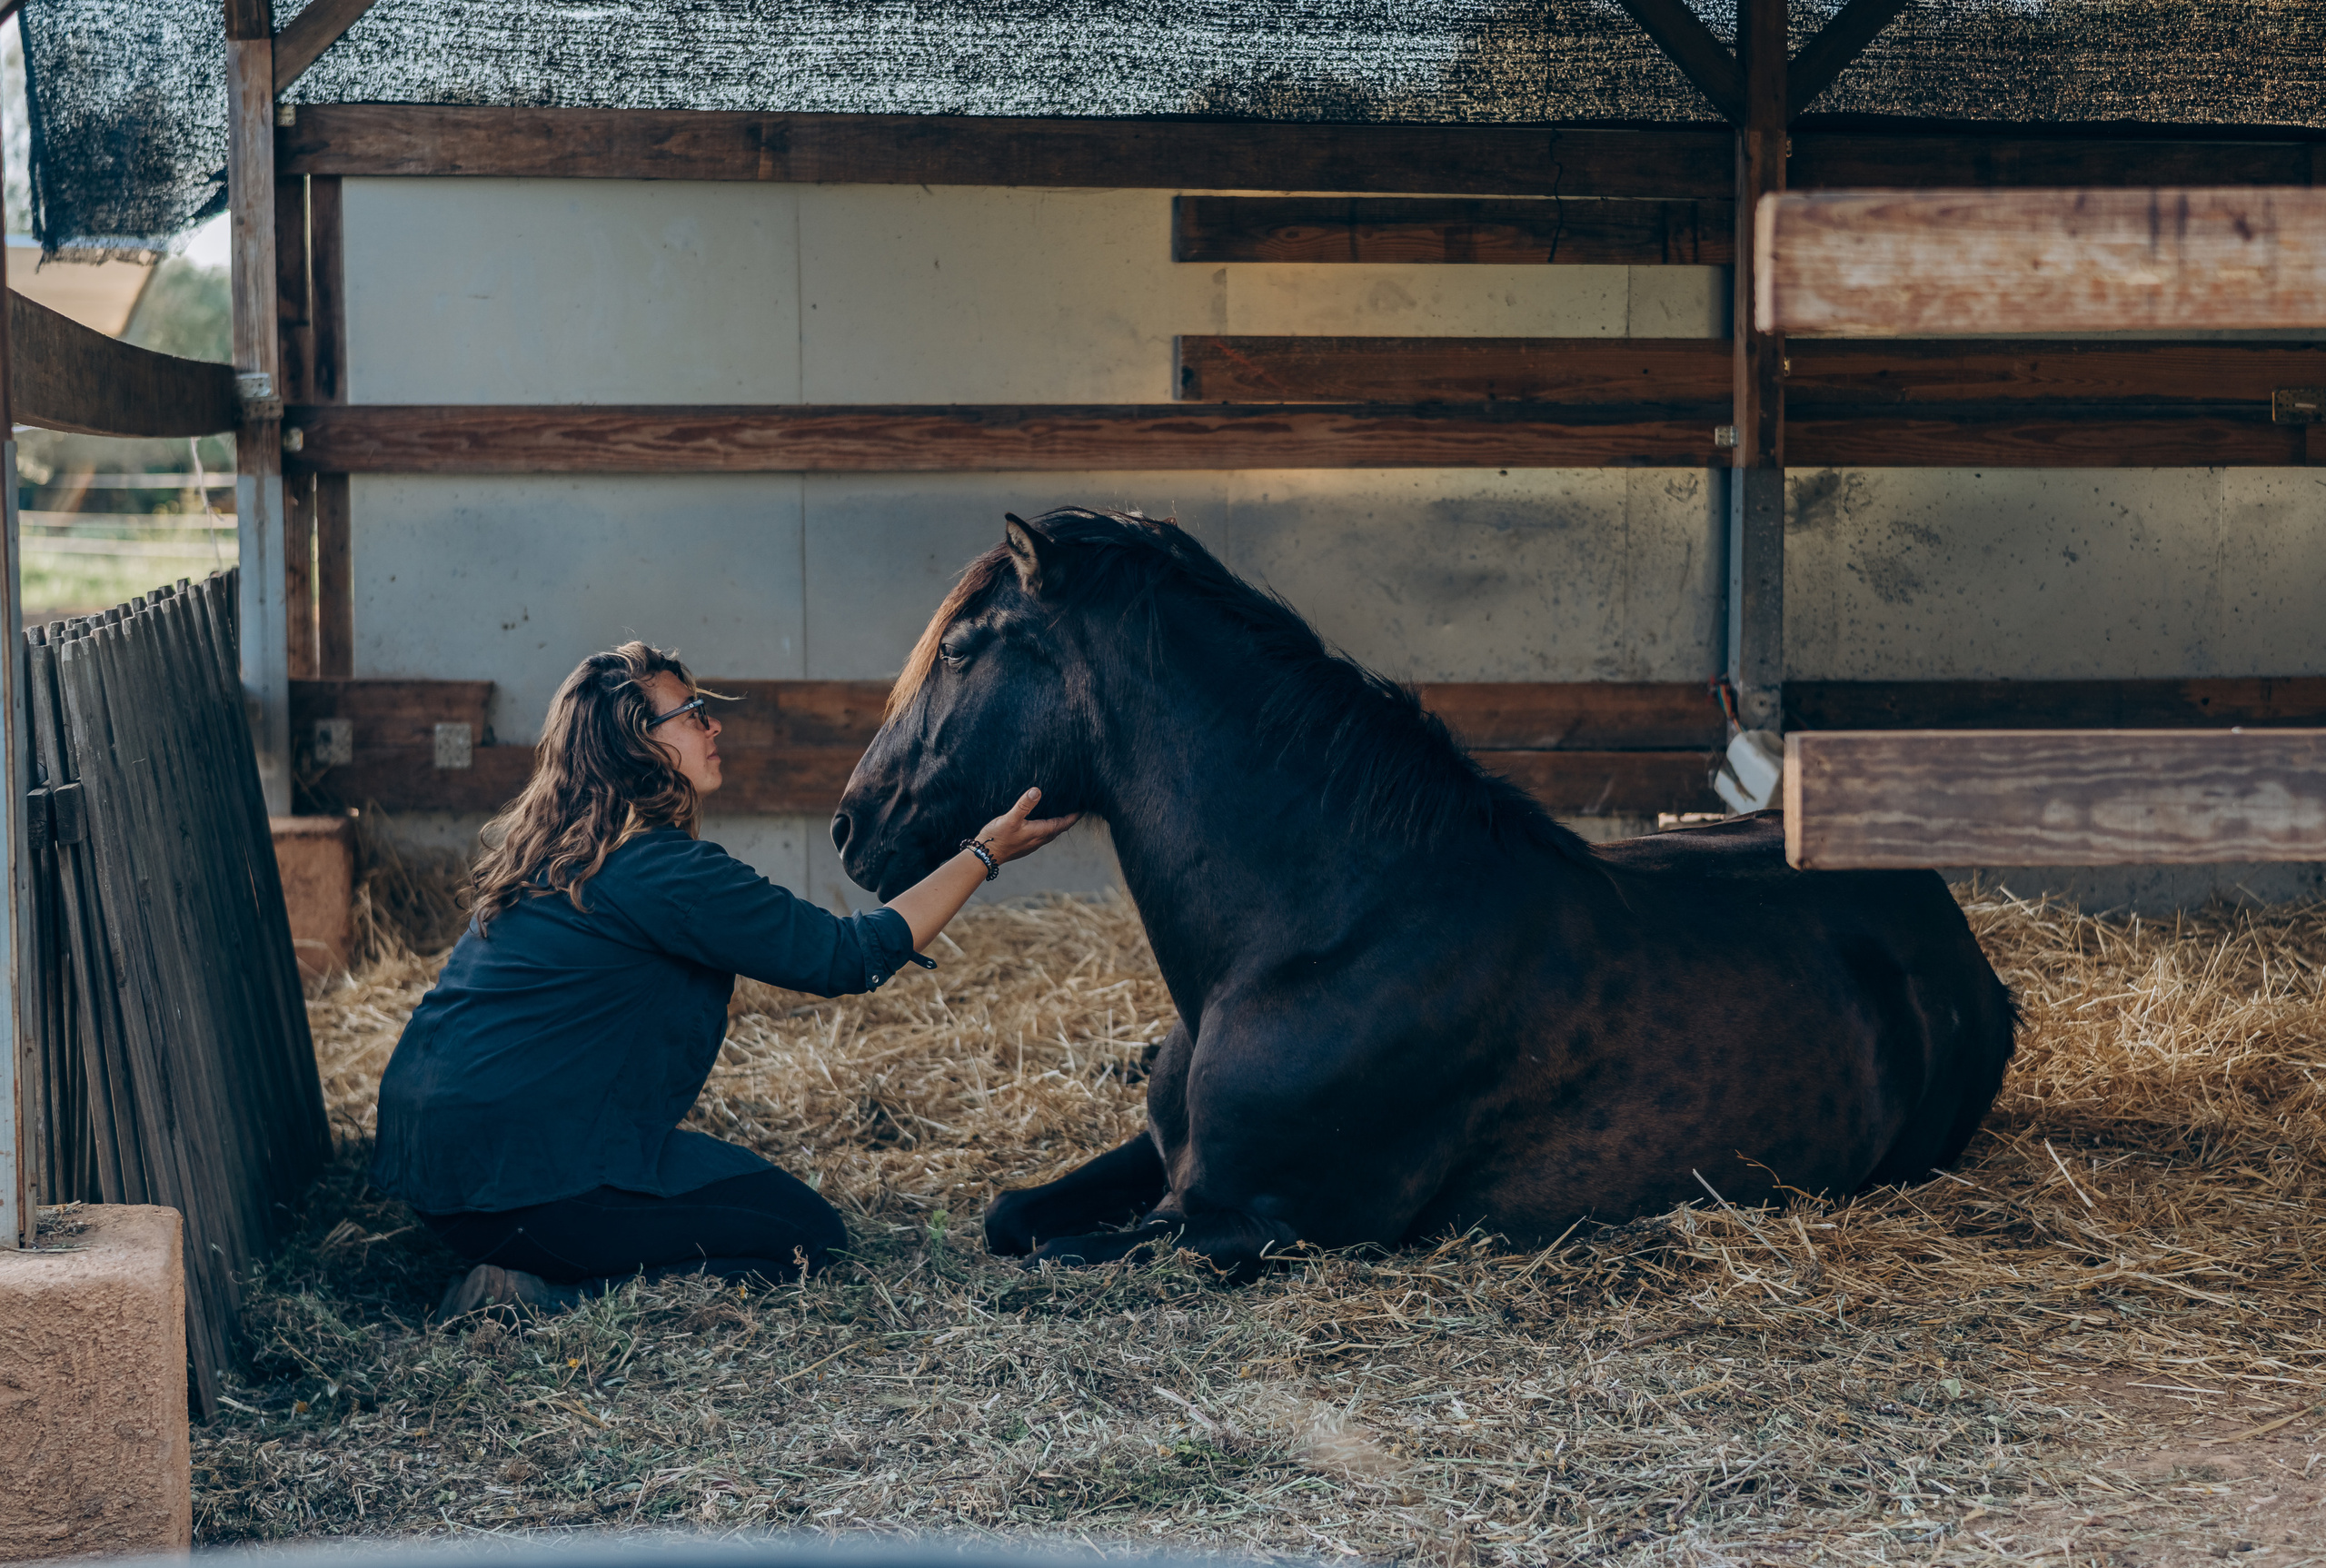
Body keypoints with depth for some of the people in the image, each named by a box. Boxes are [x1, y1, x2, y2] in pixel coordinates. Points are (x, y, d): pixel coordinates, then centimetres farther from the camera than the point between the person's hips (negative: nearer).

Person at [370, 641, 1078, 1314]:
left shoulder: (545, 847, 13)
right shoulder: (658, 870, -15)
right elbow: (851, 956, -10)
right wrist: (985, 853, -1)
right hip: (516, 1174, -10)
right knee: (808, 1236, -2)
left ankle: (526, 1273, 6)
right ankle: (547, 1299, -13)